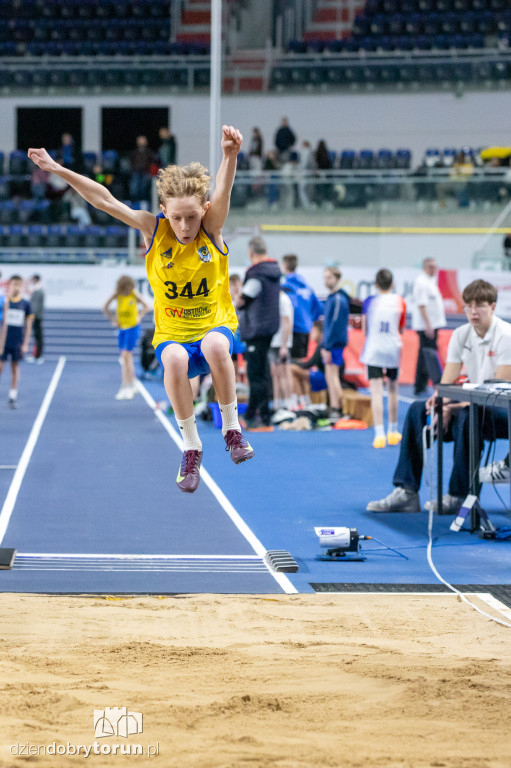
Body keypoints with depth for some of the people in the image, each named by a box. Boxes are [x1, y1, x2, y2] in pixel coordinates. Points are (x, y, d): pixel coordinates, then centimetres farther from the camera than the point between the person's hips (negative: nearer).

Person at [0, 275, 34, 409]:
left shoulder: (26, 304, 1)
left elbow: (28, 325, 4)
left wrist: (25, 344, 1)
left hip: (17, 343, 1)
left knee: (15, 368, 8)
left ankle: (13, 396, 13)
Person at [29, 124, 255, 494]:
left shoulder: (212, 227, -8)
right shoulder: (154, 229, -4)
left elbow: (223, 189, -27)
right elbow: (105, 200, -5)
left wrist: (230, 155, -48)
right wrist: (59, 169, -10)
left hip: (216, 325, -1)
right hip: (172, 334, 1)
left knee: (215, 345, -39)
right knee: (174, 359, -36)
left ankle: (232, 429, -18)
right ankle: (191, 447, -20)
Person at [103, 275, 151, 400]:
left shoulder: (134, 294, -12)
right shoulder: (117, 294, -6)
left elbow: (147, 307, -3)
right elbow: (105, 308, 4)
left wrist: (139, 317, -15)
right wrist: (113, 320, 0)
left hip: (133, 327, -4)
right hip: (122, 328, 4)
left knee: (125, 356, -14)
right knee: (128, 358, 11)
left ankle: (126, 388, -13)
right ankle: (132, 386, 24)